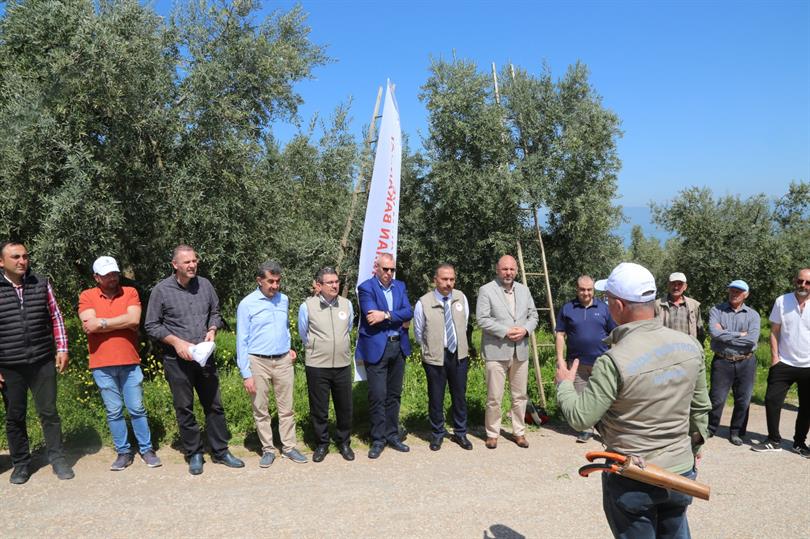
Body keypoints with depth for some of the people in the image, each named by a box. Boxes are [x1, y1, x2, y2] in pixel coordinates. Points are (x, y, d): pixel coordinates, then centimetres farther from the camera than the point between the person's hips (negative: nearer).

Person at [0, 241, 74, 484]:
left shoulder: (41, 284, 3)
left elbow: (55, 317, 9)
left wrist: (62, 348, 3)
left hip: (43, 362, 1)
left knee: (49, 412, 6)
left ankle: (57, 458, 18)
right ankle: (21, 463, 26)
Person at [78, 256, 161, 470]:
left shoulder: (130, 292, 3)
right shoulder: (87, 296, 2)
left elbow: (134, 319, -13)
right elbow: (90, 325, -12)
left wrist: (103, 323, -10)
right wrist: (123, 322, -10)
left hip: (130, 362, 0)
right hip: (102, 365, 0)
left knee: (137, 409, 6)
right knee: (114, 411, 9)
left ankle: (146, 449, 17)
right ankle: (123, 452, 20)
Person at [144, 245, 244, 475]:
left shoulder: (205, 284, 1)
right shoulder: (162, 290, -8)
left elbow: (215, 312, 14)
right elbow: (151, 325, -4)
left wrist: (212, 330, -6)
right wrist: (176, 342, -14)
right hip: (177, 359, -3)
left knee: (214, 405, 9)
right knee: (184, 408, 7)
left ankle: (220, 451, 22)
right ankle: (194, 454, 22)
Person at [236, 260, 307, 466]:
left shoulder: (284, 300, 6)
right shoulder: (247, 304, -7)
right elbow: (242, 341, -6)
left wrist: (289, 347, 8)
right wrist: (246, 374, -9)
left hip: (284, 361, 4)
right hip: (258, 362, -3)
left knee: (286, 408, 8)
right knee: (261, 410, 6)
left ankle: (289, 447, 19)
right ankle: (267, 450, 18)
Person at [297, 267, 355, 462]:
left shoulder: (347, 304, 1)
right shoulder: (307, 307, -8)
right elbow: (304, 336, 7)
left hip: (343, 365, 3)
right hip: (317, 366, -2)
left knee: (345, 407, 11)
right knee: (318, 409, 8)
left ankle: (344, 443, 29)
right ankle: (321, 444, 26)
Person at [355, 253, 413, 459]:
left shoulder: (400, 286, 10)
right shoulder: (366, 288, -7)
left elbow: (408, 312, -4)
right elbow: (371, 317, -19)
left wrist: (386, 315, -17)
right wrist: (398, 319, -10)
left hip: (398, 347, 5)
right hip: (376, 347, -5)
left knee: (394, 394, 13)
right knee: (377, 396, -2)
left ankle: (392, 435, 25)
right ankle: (378, 439, 11)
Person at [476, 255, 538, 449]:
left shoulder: (524, 290, 13)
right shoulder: (486, 290, -4)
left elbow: (533, 315, 13)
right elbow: (482, 319, -11)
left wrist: (525, 329, -7)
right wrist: (505, 331, -17)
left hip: (520, 351, 5)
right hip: (496, 352, -5)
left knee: (520, 396, 11)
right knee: (494, 397, 0)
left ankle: (519, 432, 25)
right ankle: (492, 433, 14)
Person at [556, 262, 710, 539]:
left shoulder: (614, 361, -25)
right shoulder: (691, 345, -6)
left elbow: (580, 418, -18)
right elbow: (701, 408, 6)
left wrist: (564, 384, 0)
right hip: (681, 471, 5)